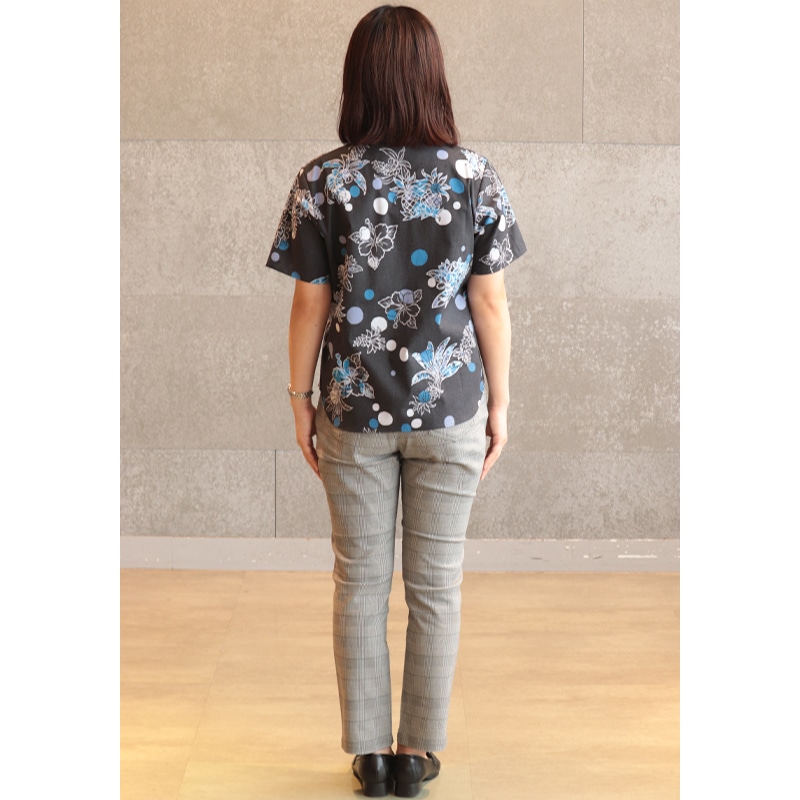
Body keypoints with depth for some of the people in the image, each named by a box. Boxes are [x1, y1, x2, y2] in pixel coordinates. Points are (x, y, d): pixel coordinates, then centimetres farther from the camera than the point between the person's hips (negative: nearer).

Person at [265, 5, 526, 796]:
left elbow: (310, 304, -5)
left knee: (360, 583, 12)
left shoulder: (323, 181, -8)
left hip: (355, 410, 0)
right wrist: (499, 402, 6)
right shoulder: (474, 176, -7)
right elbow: (491, 302, -4)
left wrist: (301, 398, 7)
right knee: (436, 585, 11)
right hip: (450, 407, 0)